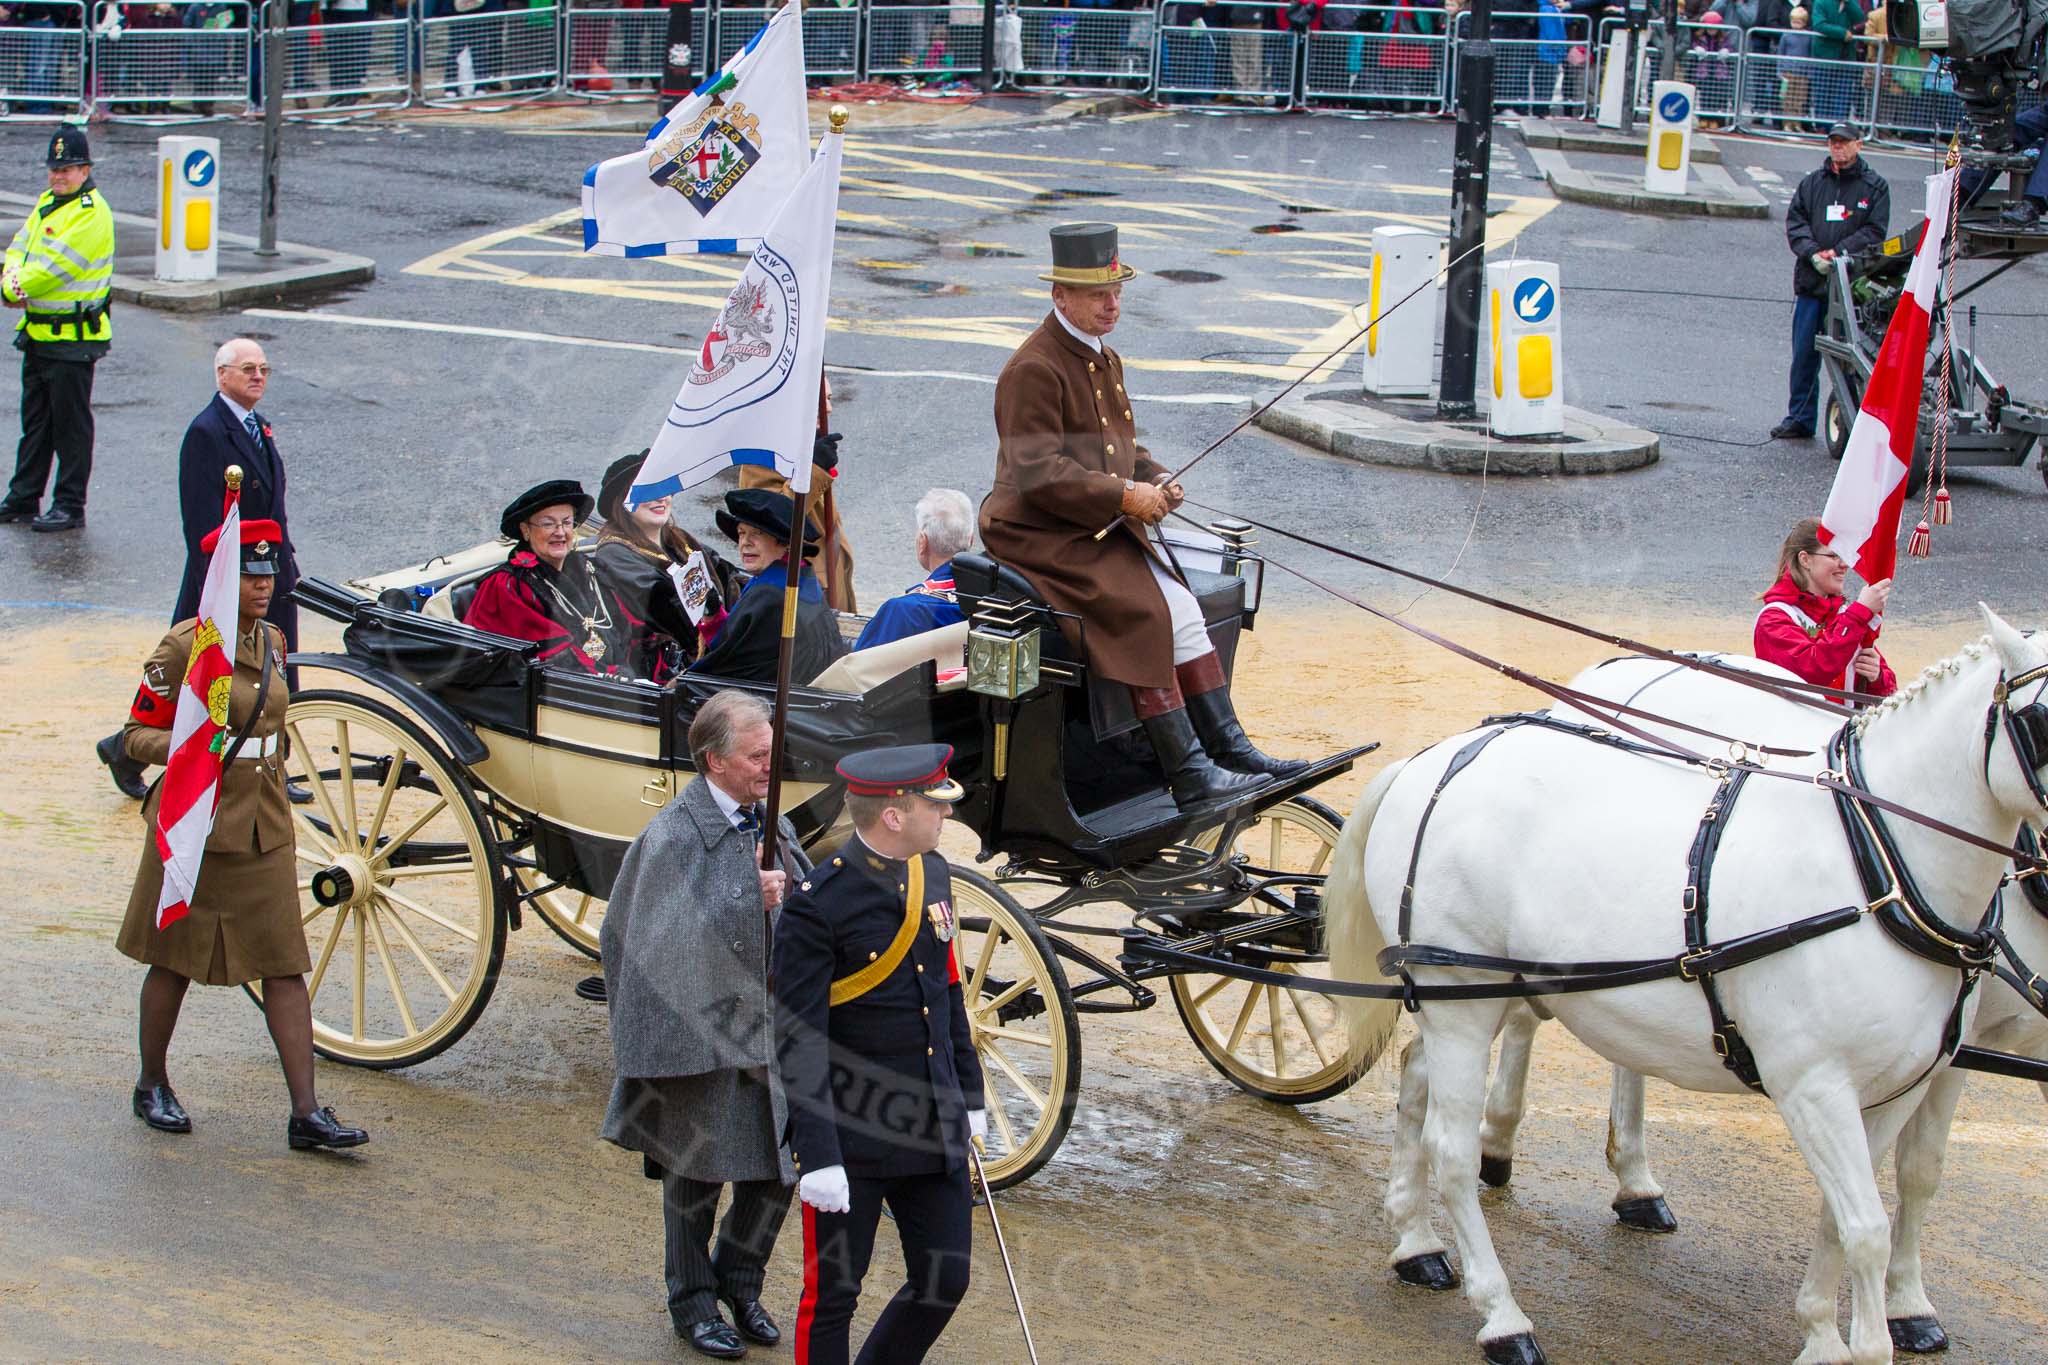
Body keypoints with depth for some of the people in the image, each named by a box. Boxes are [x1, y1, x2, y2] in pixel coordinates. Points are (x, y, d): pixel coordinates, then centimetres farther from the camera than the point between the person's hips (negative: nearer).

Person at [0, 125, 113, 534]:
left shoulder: (92, 214, -16)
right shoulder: (48, 202, 13)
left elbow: (54, 266, -22)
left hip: (73, 337, -9)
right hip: (38, 332, 9)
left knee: (70, 425, -1)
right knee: (35, 420, 16)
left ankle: (70, 506, 5)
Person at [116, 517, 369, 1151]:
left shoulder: (270, 642, 8)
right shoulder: (185, 646, -11)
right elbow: (137, 732, -9)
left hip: (264, 830, 5)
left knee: (286, 966, -2)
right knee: (174, 962, 9)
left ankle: (305, 1112, -3)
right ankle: (152, 1087, 29)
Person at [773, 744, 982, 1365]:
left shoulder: (932, 873, 5)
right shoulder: (817, 905, -18)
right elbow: (799, 1041, -17)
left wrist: (970, 1095, 21)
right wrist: (817, 1156, -20)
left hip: (935, 1132, 7)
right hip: (852, 1141, -7)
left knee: (944, 1284, 11)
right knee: (834, 1293, 4)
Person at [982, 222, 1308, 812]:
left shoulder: (1103, 360, 17)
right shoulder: (1032, 370, -14)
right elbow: (1038, 474, -20)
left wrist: (1156, 481, 3)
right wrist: (1124, 496, -22)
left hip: (1102, 529, 9)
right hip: (1042, 536, -9)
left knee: (1182, 608, -7)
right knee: (1145, 613, -23)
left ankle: (1227, 748, -7)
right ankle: (1189, 775, -22)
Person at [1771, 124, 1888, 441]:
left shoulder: (1875, 187, 5)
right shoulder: (1812, 183, 14)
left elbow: (1874, 231, -2)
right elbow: (1794, 221, 7)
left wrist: (1839, 252, -14)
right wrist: (1813, 253, -10)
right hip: (1811, 283, 3)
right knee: (1804, 354, 5)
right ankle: (1800, 418, 14)